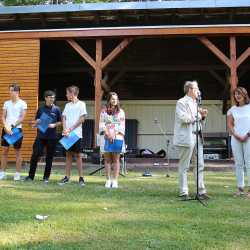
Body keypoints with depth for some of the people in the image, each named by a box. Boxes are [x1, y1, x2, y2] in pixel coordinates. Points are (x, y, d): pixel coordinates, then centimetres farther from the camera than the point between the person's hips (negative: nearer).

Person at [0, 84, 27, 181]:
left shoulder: (22, 103, -1)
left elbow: (22, 118, -6)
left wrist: (13, 126, -13)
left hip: (17, 129, -4)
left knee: (18, 152, 2)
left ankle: (17, 174, 8)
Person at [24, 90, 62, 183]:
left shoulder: (56, 109, 3)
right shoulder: (41, 109, 7)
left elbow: (60, 122, 7)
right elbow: (36, 121, 12)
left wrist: (54, 125, -11)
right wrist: (35, 123, -9)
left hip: (52, 137, -1)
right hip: (40, 136, 1)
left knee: (49, 157, 5)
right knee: (35, 155, -3)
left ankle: (46, 177, 16)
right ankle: (31, 175, 7)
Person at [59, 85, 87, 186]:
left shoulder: (81, 104, -2)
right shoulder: (67, 105, 14)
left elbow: (81, 119, -8)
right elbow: (64, 118, 9)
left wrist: (70, 129, -12)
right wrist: (65, 130, -9)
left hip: (76, 134, -5)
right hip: (67, 134, 5)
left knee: (78, 155, -1)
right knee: (68, 155, 7)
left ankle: (81, 177, 5)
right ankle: (67, 177, 12)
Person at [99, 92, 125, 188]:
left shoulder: (120, 112, 11)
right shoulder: (104, 111, 10)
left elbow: (122, 126, 5)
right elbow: (102, 124, 2)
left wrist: (115, 135, -9)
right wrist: (108, 134, -12)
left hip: (117, 137, 0)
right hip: (106, 137, 0)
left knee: (116, 160, -2)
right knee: (107, 160, 1)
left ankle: (115, 181, -2)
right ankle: (108, 180, 5)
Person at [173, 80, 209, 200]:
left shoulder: (195, 103, 21)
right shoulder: (181, 102, -4)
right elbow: (183, 118, -18)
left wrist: (202, 116, 5)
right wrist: (197, 114, -9)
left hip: (197, 137, 8)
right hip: (186, 138, -8)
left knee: (200, 165, 6)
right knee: (184, 167, -1)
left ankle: (201, 191, 12)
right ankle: (183, 193, 5)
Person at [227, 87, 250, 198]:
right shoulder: (232, 109, 12)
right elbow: (229, 125, 8)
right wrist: (237, 136, -7)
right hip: (236, 139, 3)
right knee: (238, 164, 4)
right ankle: (240, 188, 8)